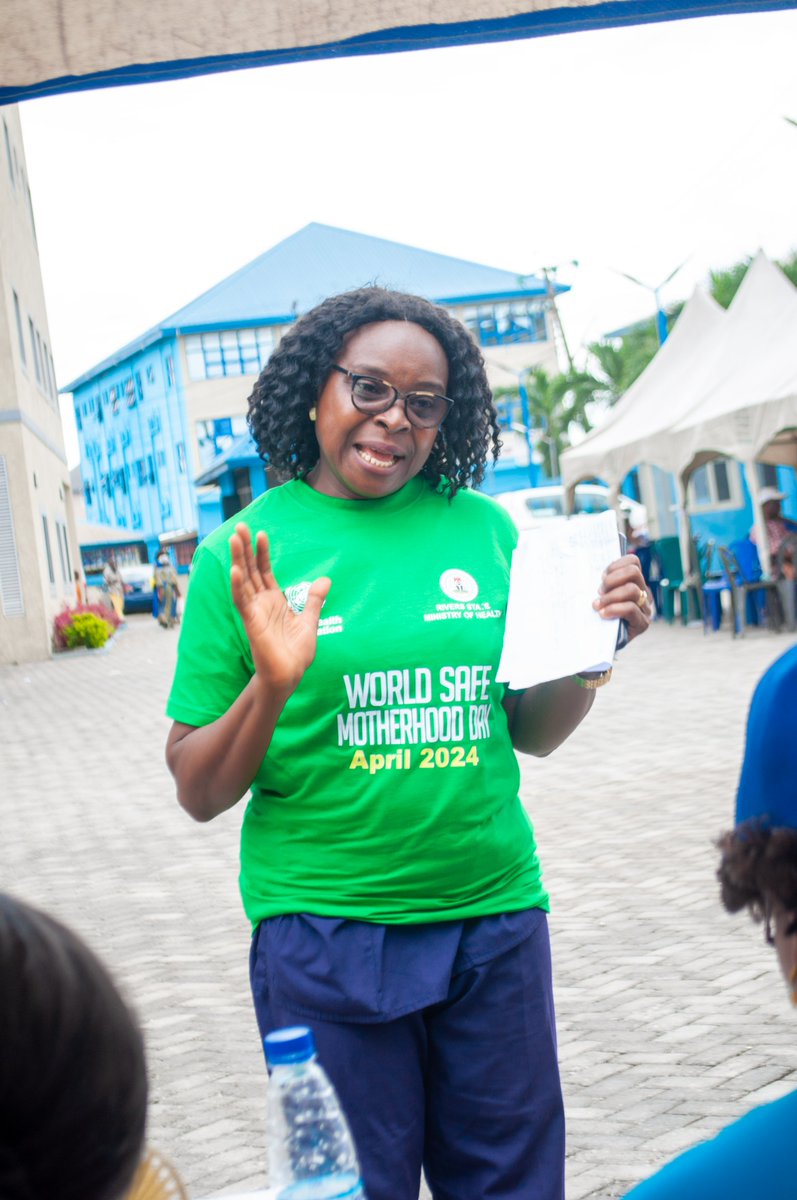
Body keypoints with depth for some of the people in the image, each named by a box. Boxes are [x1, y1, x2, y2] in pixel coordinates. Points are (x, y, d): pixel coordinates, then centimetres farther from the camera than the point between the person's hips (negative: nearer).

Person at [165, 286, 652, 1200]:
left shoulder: (482, 528, 3)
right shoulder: (248, 551, -4)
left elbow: (531, 734, 12)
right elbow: (198, 794, -4)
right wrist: (272, 687, -21)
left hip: (494, 920, 3)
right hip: (324, 932, -3)